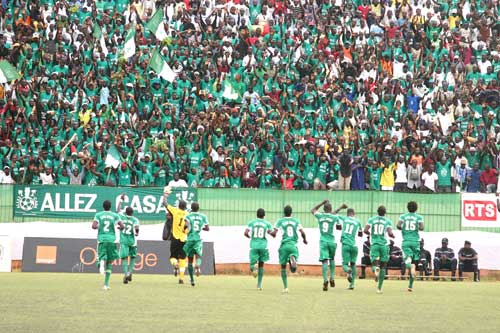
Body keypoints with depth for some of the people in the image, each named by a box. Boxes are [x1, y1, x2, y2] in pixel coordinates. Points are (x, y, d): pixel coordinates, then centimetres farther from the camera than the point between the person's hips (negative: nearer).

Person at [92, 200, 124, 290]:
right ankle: (106, 284, 8)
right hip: (111, 240, 1)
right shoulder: (115, 215, 5)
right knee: (109, 263, 11)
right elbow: (122, 226, -4)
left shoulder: (98, 215, 4)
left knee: (103, 258, 1)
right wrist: (118, 227, 19)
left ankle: (101, 261, -40)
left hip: (101, 239, 0)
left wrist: (97, 227, 15)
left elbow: (94, 226, -8)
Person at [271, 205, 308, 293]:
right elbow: (302, 232, 1)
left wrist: (271, 233, 20)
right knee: (293, 270, 1)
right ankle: (293, 259, -35)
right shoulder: (296, 221, 9)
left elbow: (274, 233, -4)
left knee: (283, 267, 14)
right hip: (293, 245, 1)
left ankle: (285, 287, 5)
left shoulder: (280, 221, 3)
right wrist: (304, 239, 21)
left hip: (284, 245, -1)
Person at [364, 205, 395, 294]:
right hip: (384, 245, 0)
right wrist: (393, 236, 13)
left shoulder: (372, 220, 6)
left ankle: (376, 269, -38)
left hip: (374, 244, 0)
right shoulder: (388, 221, 2)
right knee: (383, 267, 12)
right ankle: (379, 288, 12)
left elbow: (365, 230, -5)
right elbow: (390, 233, -10)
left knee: (374, 264, 1)